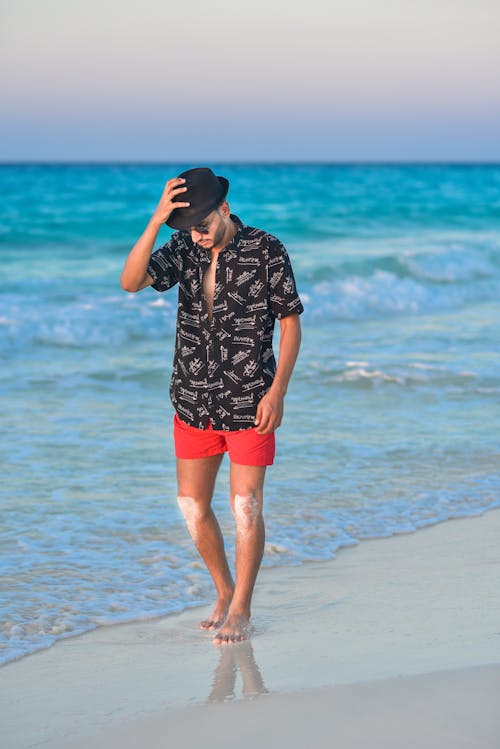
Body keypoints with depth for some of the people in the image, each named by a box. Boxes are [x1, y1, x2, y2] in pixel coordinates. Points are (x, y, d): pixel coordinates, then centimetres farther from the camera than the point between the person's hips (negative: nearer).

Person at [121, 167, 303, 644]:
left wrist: (278, 391, -15)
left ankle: (240, 611, 9)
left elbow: (290, 322, -7)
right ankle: (224, 593, 28)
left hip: (249, 402, -4)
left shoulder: (266, 251, -11)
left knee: (245, 506, -4)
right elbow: (131, 282, -17)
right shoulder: (184, 248, -2)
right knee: (192, 506, 8)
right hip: (194, 402, 4)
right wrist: (156, 219, -29)